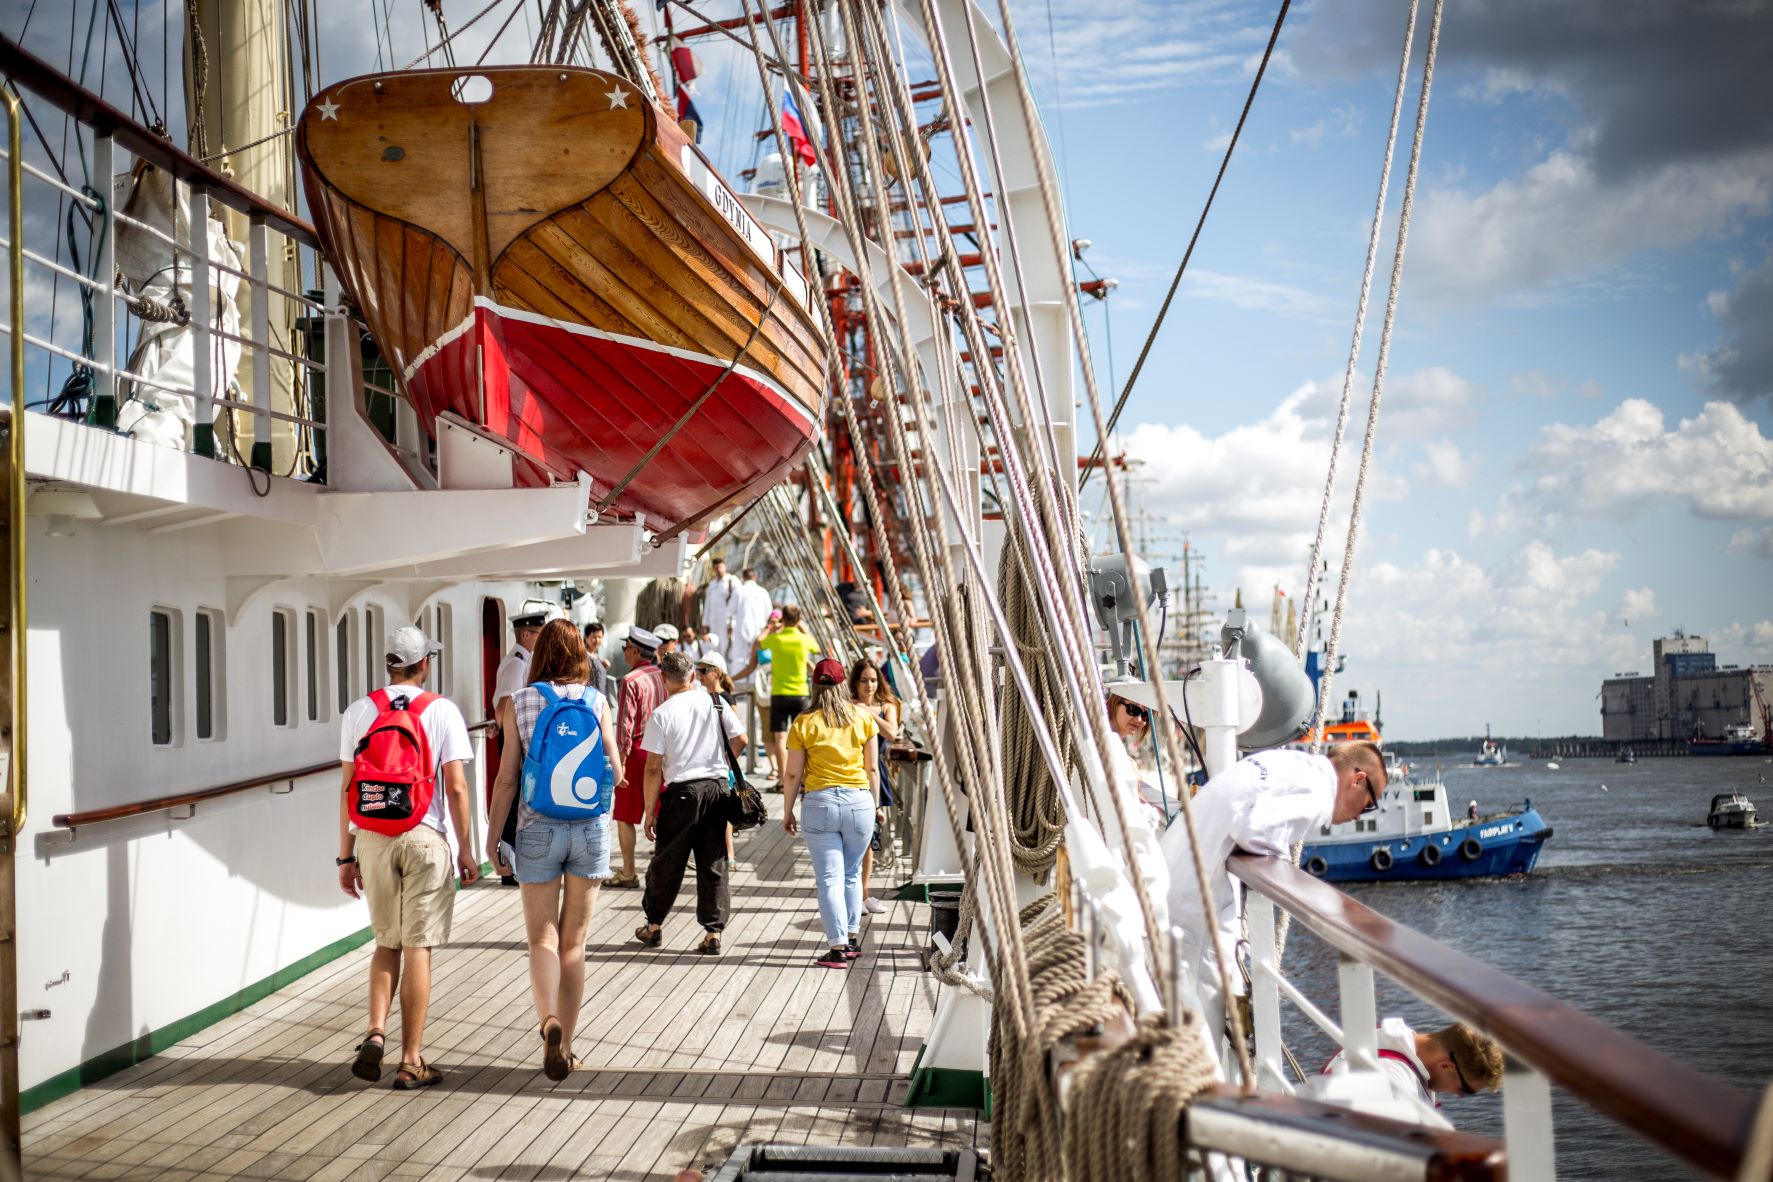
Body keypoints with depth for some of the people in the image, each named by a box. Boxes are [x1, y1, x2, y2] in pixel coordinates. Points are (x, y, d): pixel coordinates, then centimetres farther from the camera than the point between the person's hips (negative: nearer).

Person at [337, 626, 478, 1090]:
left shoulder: (359, 711, 5)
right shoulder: (441, 711, -3)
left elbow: (348, 788, 5)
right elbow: (455, 787, -5)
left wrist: (346, 856, 10)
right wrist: (465, 850, 2)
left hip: (373, 838, 3)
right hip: (426, 838, -3)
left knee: (387, 942, 18)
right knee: (418, 947, 3)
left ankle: (375, 1033, 0)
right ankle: (411, 1061, 8)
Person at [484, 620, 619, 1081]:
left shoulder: (519, 703, -3)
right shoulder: (597, 702, -2)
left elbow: (507, 778, -4)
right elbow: (615, 771, 1)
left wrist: (492, 837, 3)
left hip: (539, 827, -1)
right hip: (590, 827, 1)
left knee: (542, 938, 6)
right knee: (574, 940, 11)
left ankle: (549, 1021, -19)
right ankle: (564, 1045, 15)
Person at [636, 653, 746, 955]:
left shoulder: (661, 714, -8)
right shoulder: (714, 703, 2)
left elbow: (653, 768, -9)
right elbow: (740, 739, 4)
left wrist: (650, 812, -4)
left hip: (682, 792, -3)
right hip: (718, 787, 3)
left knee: (667, 862, 12)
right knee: (713, 864, 8)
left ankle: (654, 925, 25)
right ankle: (713, 933, 8)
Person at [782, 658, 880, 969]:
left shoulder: (804, 723, -1)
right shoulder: (863, 718, 4)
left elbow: (792, 774, 0)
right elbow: (872, 768, 7)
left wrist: (787, 812, 10)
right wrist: (876, 804, 16)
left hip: (820, 802, -2)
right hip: (859, 800, 2)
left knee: (829, 878, 1)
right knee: (852, 873, 18)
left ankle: (838, 947, -3)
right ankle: (852, 939, 24)